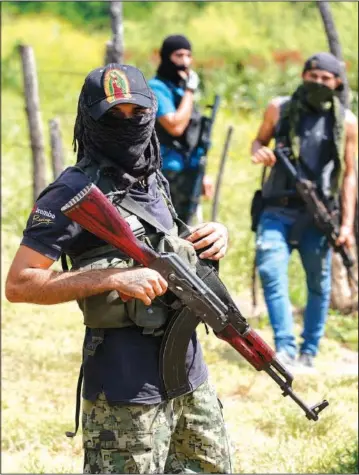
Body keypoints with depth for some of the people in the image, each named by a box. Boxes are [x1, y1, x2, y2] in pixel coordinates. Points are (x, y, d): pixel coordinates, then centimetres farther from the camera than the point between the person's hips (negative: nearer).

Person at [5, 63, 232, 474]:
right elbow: (19, 285, -16)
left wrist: (212, 240, 3)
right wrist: (114, 278, -23)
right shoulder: (73, 192, -12)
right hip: (126, 387, -8)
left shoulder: (154, 181, 12)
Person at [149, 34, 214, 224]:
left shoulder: (181, 88, 16)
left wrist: (201, 174, 21)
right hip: (168, 174, -9)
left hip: (189, 174, 9)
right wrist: (190, 90, -16)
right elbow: (175, 126, -23)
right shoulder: (157, 88, -11)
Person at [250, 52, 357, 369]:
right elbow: (260, 140, 22)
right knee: (271, 273, -15)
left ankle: (309, 352, 14)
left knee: (319, 284, 3)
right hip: (278, 209, 0)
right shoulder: (279, 108, 6)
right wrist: (258, 151, -4)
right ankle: (285, 349, -15)